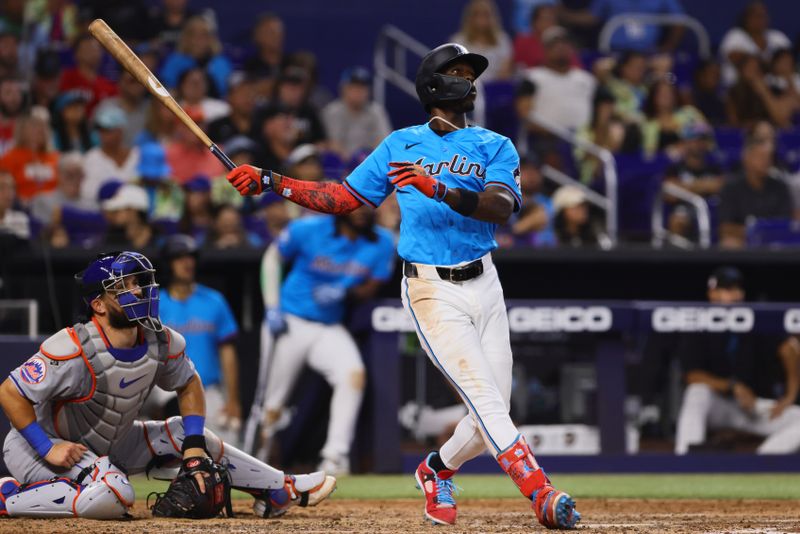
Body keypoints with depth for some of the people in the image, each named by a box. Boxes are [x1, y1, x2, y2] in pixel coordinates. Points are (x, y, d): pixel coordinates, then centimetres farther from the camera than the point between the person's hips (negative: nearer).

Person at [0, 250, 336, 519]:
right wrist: (47, 448, -29)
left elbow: (189, 386, 10)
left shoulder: (161, 343, -9)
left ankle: (281, 491, 20)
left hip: (108, 446, 8)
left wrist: (194, 445, -2)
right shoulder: (76, 351, -31)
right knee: (114, 495, -34)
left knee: (186, 434, 7)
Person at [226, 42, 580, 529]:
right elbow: (343, 197, 14)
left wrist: (438, 189, -27)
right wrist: (270, 182, 7)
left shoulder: (495, 146, 7)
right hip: (432, 291, -2)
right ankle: (542, 495, -24)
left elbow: (502, 206, -12)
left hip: (484, 285, 2)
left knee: (493, 413, 0)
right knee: (485, 397, -17)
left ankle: (438, 470, 28)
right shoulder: (401, 145, 10)